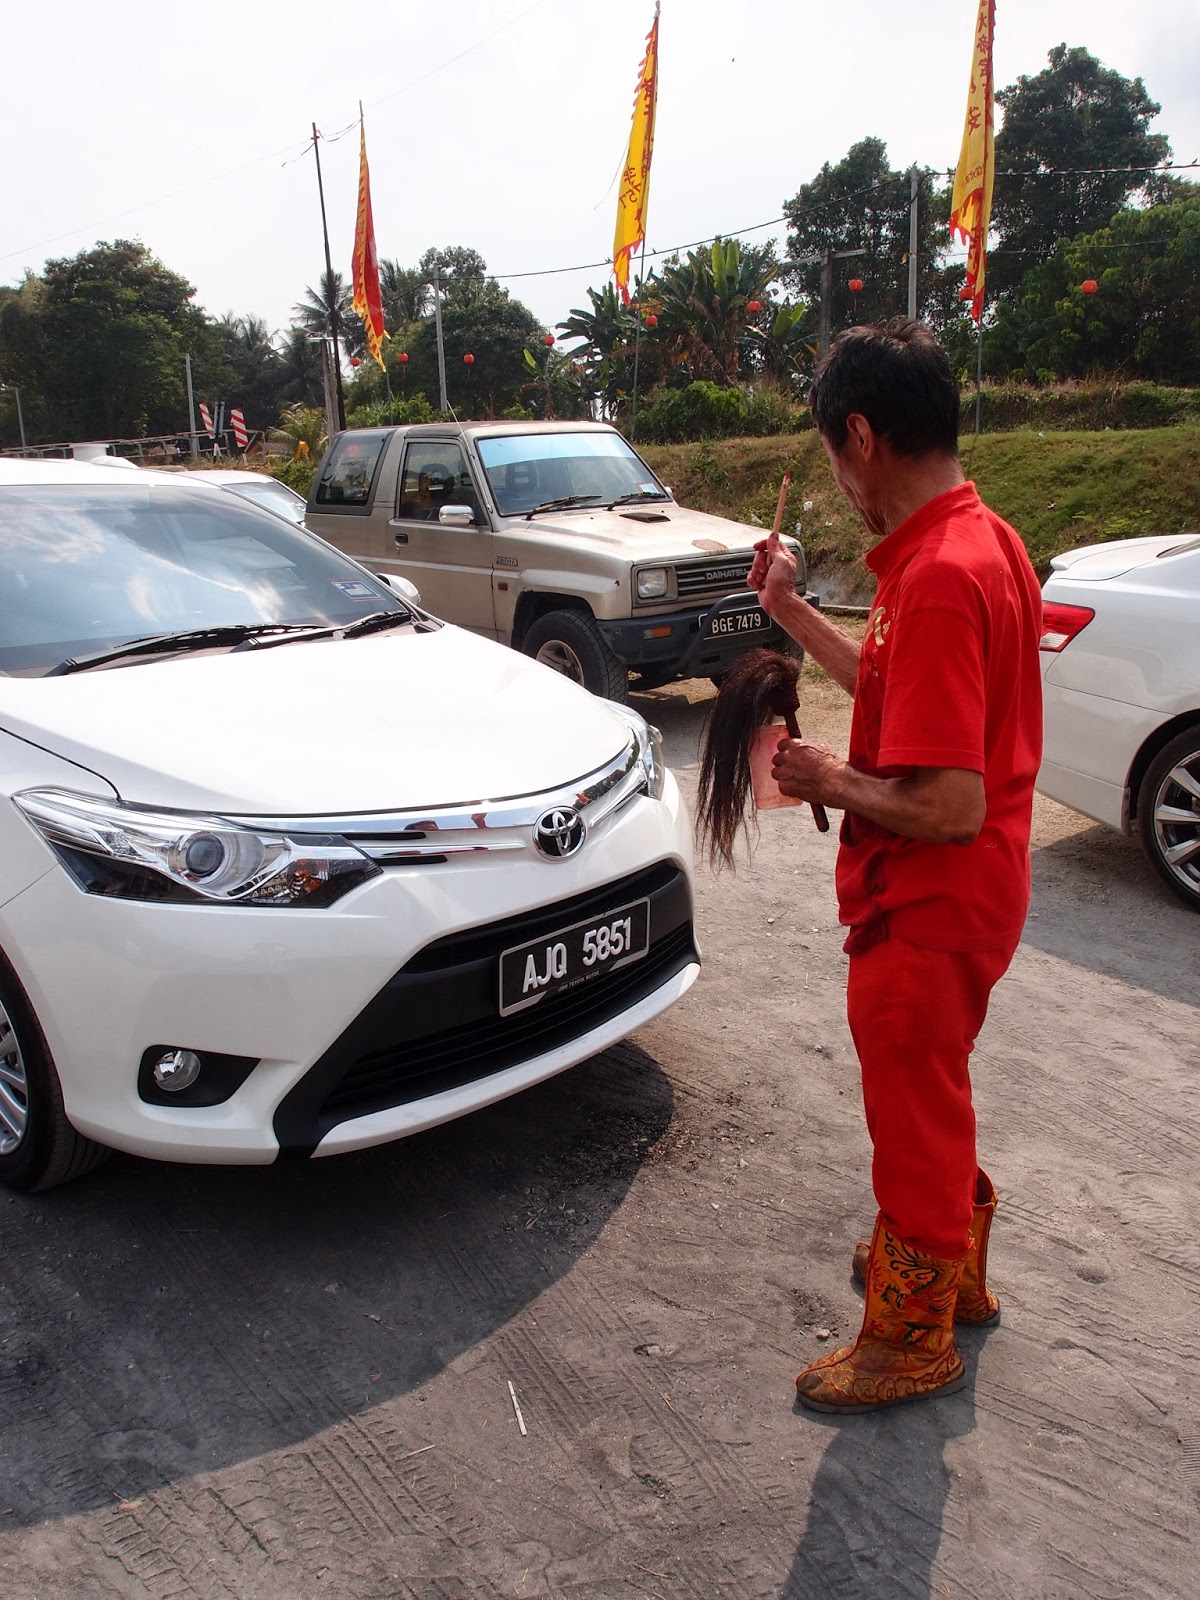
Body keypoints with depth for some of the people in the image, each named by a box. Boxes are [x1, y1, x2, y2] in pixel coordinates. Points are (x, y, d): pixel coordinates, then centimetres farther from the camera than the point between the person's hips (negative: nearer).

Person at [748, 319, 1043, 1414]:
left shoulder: (937, 578, -29)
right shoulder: (983, 540, 3)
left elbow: (948, 807, -32)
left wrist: (829, 782, -15)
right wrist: (792, 611, 16)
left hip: (929, 911, -10)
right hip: (962, 898, 10)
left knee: (915, 1114, 10)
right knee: (933, 1096, 27)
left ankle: (912, 1341, 34)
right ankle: (953, 1265, 50)